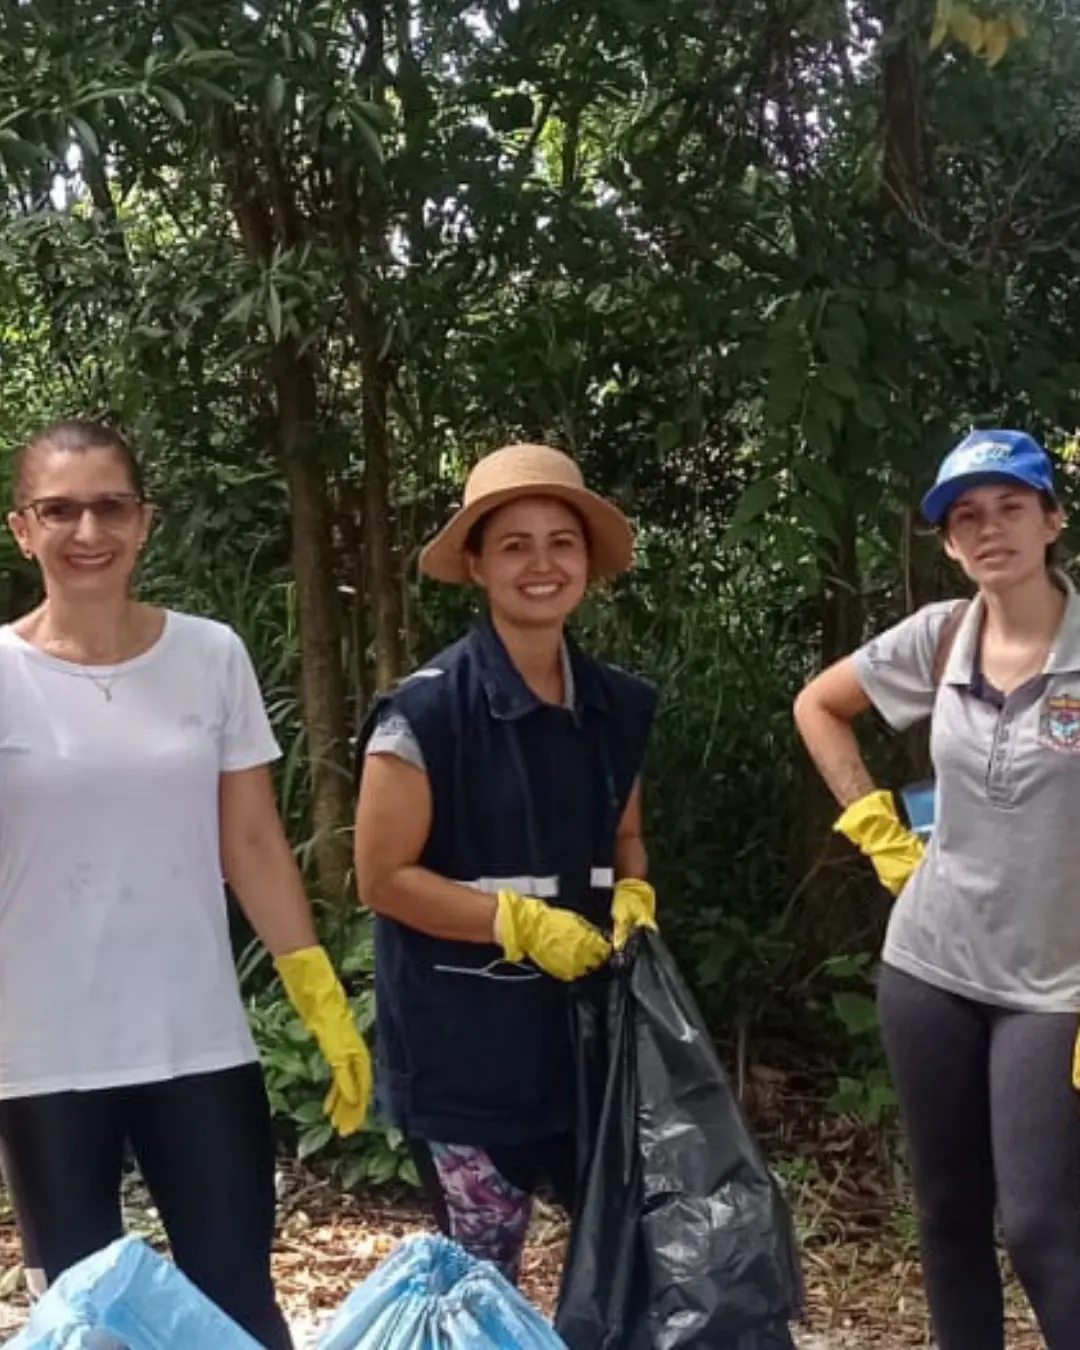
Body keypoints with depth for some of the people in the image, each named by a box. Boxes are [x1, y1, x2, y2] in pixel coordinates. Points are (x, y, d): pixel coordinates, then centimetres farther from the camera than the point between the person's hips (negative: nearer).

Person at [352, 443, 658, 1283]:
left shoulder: (619, 706, 5)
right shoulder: (429, 709, -13)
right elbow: (383, 877, -12)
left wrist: (631, 898, -2)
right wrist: (524, 922, -19)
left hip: (588, 1026, 6)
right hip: (465, 1047, -5)